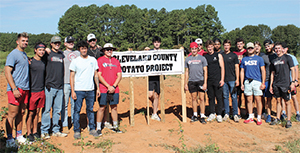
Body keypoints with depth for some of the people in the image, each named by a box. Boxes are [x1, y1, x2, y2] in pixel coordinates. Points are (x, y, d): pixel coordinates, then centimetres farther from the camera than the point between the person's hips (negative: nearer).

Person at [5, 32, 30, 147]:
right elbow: (7, 72, -16)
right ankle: (9, 139, 7)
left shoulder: (24, 54, 17)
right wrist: (14, 89, -20)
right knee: (12, 114, -2)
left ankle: (19, 136, 23)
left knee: (21, 113, 13)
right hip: (16, 89, -8)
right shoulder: (13, 54, -9)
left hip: (25, 89, 8)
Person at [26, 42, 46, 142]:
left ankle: (35, 131, 23)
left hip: (41, 91, 5)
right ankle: (29, 133, 14)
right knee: (31, 113, 2)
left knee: (37, 112, 12)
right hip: (32, 91, -5)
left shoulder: (44, 62, 9)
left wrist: (44, 88, 14)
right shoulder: (30, 62, -9)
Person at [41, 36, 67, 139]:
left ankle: (55, 130, 18)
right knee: (47, 109, -2)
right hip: (49, 86, -5)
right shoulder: (47, 54, 0)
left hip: (60, 87, 5)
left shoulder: (62, 54, 14)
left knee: (58, 110, 9)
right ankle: (44, 131, 8)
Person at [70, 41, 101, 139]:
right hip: (78, 90, -2)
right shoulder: (75, 61, 1)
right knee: (77, 110, 1)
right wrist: (72, 91, -7)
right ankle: (76, 131, 11)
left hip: (90, 90, 2)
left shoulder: (93, 60, 9)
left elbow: (96, 75, 13)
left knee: (90, 110, 9)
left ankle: (92, 129, 19)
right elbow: (72, 76, 0)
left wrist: (98, 88, 7)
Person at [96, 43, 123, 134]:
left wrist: (114, 86, -6)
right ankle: (98, 128, 9)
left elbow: (119, 75, 8)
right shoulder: (100, 60, 0)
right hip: (103, 89, -4)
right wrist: (108, 86, -12)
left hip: (114, 89, 4)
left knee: (114, 107, 9)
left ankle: (115, 126, 20)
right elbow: (99, 75, -7)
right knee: (102, 108, -1)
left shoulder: (116, 61, 12)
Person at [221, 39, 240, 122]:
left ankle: (235, 114, 7)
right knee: (225, 96, 6)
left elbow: (237, 68, 3)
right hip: (224, 79, 2)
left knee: (234, 97, 0)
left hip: (232, 79, -2)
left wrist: (237, 79, -5)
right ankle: (226, 113, 14)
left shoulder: (234, 55, 4)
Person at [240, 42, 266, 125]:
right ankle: (251, 117, 16)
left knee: (258, 100, -3)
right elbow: (242, 72, 13)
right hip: (247, 81, 3)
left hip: (257, 81, -2)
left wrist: (263, 83, -5)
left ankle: (259, 118, 7)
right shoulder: (244, 59, 14)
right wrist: (242, 83, 7)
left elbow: (263, 71, 4)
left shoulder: (259, 58, 7)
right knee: (249, 100, 6)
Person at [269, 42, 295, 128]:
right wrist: (270, 85, 11)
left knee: (287, 102, 0)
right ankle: (277, 119, 17)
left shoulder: (287, 58, 0)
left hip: (285, 84, -4)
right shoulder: (274, 61, 13)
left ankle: (289, 120, 7)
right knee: (278, 101, 10)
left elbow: (292, 70, -3)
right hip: (276, 84, 4)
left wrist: (293, 82, -12)